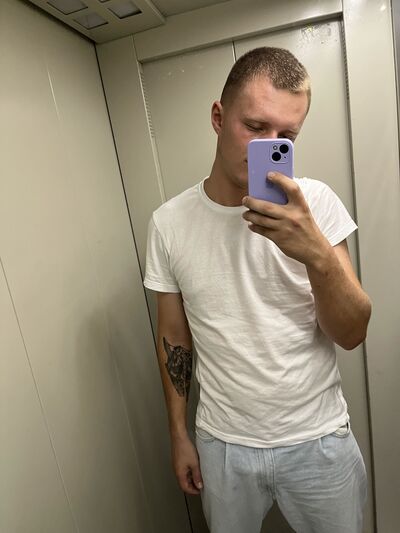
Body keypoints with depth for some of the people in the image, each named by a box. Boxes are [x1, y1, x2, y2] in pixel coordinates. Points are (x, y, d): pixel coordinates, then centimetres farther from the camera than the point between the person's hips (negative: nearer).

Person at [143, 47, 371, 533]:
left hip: (318, 440, 0)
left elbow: (352, 335, -13)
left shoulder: (315, 202, -14)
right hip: (222, 443, 1)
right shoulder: (168, 223, -11)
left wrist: (317, 253, -32)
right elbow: (174, 338, -1)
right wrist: (178, 433, 6)